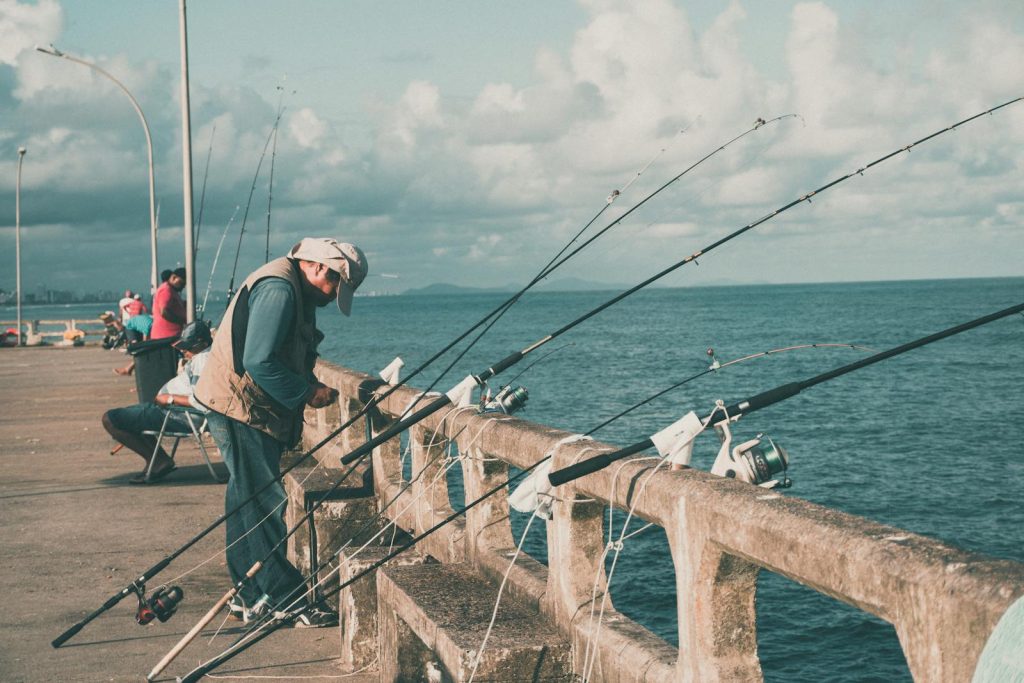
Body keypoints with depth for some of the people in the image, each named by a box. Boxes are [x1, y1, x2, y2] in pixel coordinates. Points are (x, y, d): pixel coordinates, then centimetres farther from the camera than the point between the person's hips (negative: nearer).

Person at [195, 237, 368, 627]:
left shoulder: (295, 291, 16)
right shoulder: (279, 288, -19)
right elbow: (259, 361, -24)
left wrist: (312, 386, 6)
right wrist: (307, 393, -16)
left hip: (256, 411, 11)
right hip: (240, 409, -11)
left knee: (249, 502, 14)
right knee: (264, 505, -8)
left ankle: (251, 596, 22)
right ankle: (292, 604, -5)